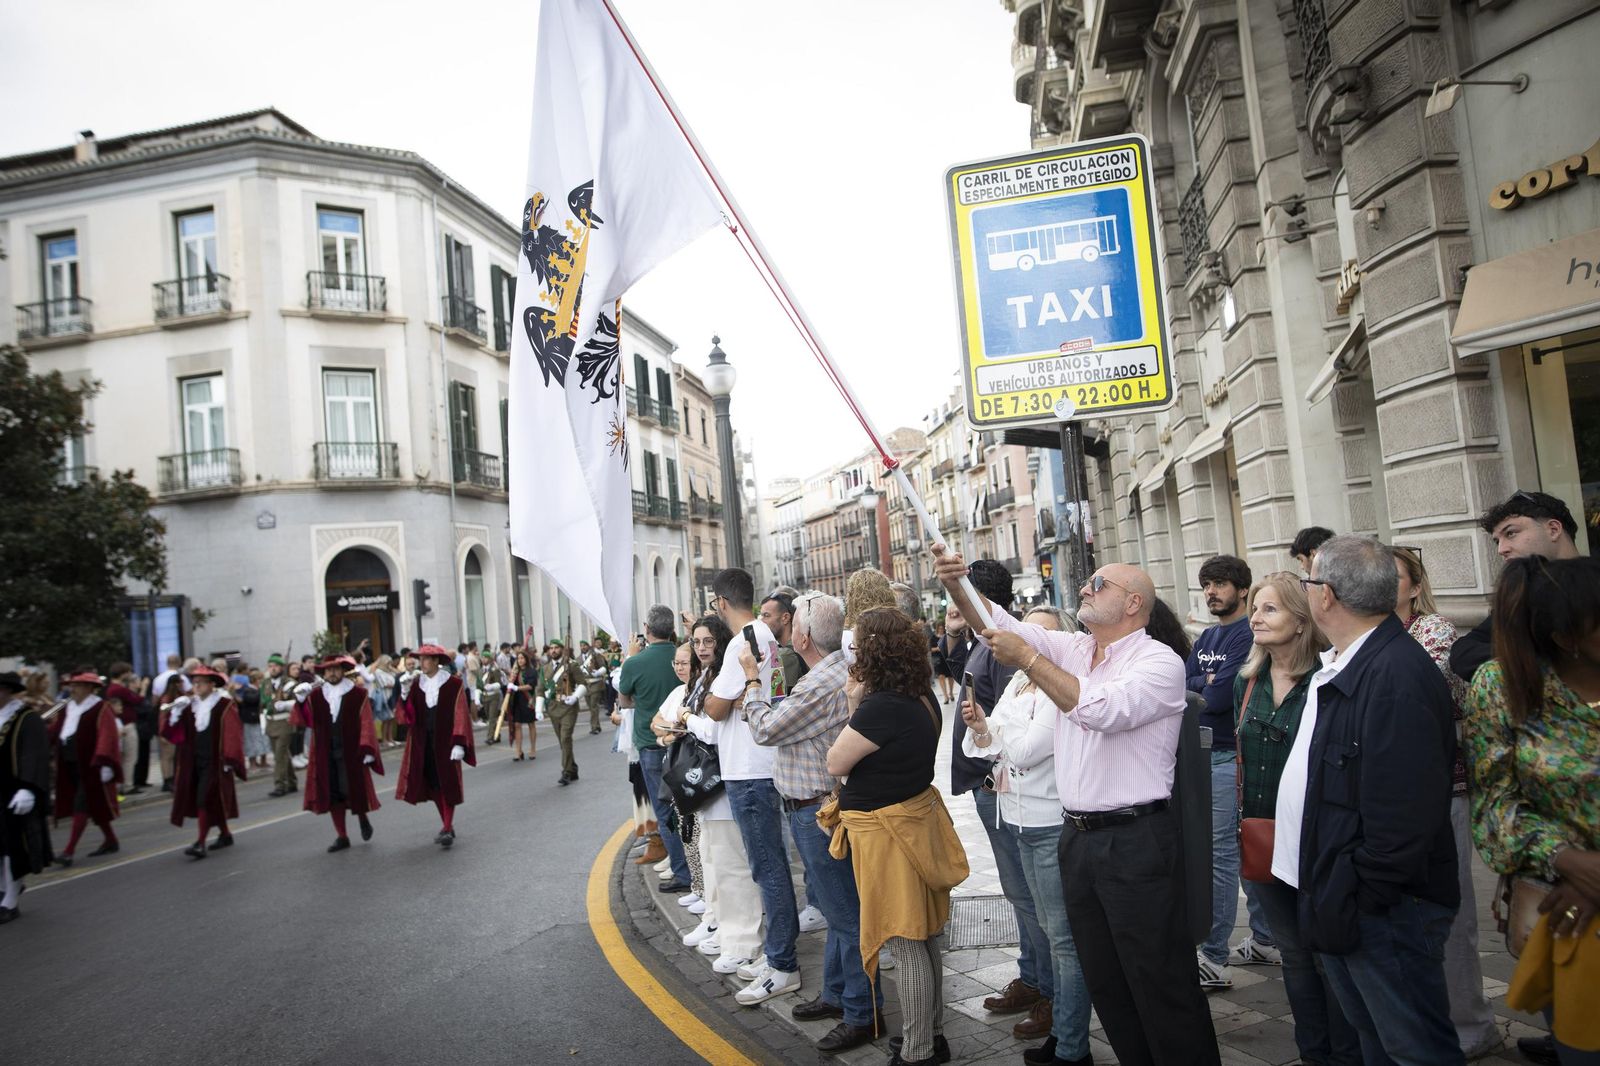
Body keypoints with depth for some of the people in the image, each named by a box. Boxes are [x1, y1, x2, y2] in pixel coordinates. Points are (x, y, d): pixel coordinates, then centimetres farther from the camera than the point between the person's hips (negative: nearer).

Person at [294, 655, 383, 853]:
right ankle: (342, 836, 17)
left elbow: (366, 724, -6)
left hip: (351, 753, -3)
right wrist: (302, 700, -18)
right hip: (325, 754, 3)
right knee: (332, 794, 6)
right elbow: (307, 722, -4)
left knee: (352, 790, -1)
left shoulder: (358, 694, -4)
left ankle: (363, 818, 29)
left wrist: (367, 750, -12)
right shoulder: (315, 695, 4)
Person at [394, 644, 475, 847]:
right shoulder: (416, 684, 4)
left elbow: (461, 715, -10)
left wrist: (459, 744, -18)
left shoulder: (454, 684, -8)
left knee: (448, 785, -2)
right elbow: (405, 716, 0)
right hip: (422, 742, 5)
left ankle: (447, 828, 0)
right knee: (433, 784, 11)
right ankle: (447, 825, 23)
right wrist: (405, 695, -17)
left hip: (445, 741, -5)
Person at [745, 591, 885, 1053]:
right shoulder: (837, 671, 8)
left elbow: (766, 730, -18)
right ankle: (836, 993, 35)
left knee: (846, 912, 1)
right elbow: (785, 726, 14)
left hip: (818, 811, -11)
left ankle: (862, 1014, 13)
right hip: (817, 807, 11)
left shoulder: (822, 686, -25)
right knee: (837, 908, 20)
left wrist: (752, 679, -6)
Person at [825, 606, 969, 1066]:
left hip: (887, 830, -10)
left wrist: (853, 706, -8)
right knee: (924, 937, 19)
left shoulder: (882, 706, -24)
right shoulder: (921, 698, 4)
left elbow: (836, 763, -13)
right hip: (915, 816, 10)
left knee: (906, 945, 2)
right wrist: (860, 707, 4)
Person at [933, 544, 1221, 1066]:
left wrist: (1027, 659, -23)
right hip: (1078, 835, 7)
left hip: (1136, 841, -7)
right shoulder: (1072, 649, 9)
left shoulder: (1160, 661, -10)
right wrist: (956, 584, -16)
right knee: (1103, 981, 18)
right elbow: (999, 624, 0)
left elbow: (1101, 709, -25)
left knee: (1161, 982, 4)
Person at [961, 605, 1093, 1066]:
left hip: (1053, 825, -9)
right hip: (1023, 821, 9)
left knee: (1065, 937, 1)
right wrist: (977, 726, -9)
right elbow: (992, 748, 12)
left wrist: (985, 727, -7)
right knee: (1051, 930, 18)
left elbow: (1025, 750, -23)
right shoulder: (1018, 683, 10)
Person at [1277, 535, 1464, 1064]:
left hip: (1382, 911, -9)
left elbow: (1403, 815, -27)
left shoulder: (1398, 675, -24)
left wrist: (1349, 903, -21)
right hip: (1338, 904, 9)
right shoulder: (1339, 666, 8)